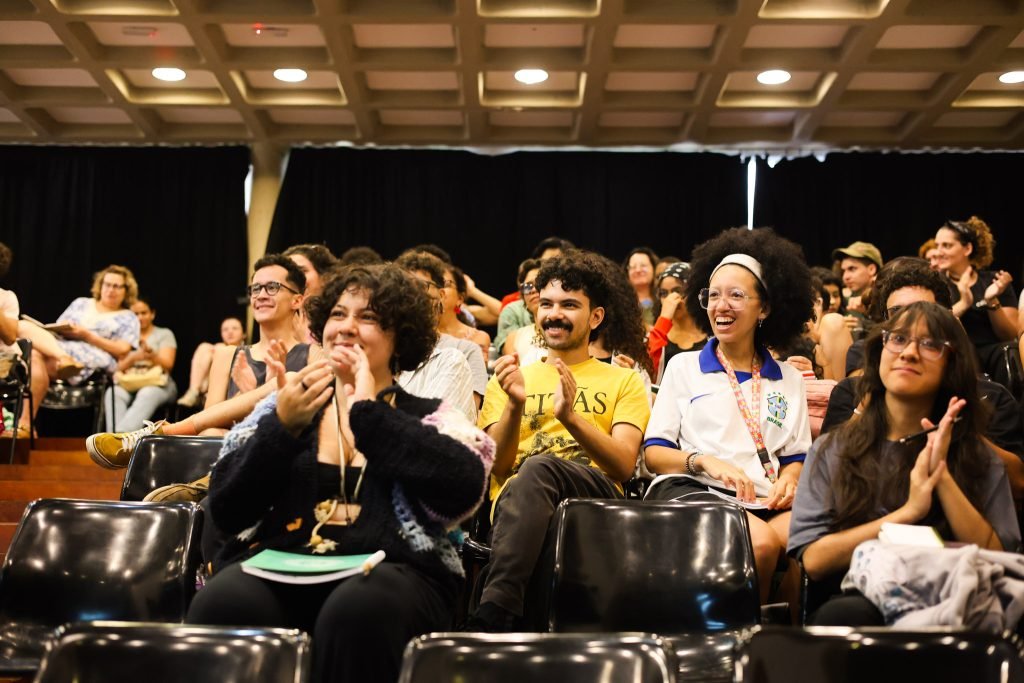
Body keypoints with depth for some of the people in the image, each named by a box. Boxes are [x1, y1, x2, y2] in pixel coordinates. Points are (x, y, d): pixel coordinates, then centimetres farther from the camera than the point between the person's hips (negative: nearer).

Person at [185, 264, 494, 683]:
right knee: (221, 605, -30)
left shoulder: (428, 417, 11)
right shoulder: (283, 407, 17)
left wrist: (369, 413, -6)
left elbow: (464, 487, -11)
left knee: (359, 610, -34)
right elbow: (225, 511, 8)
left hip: (389, 573, -1)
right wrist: (282, 427, -5)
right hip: (276, 565, 2)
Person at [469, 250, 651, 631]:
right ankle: (504, 622, -39)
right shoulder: (510, 380, 24)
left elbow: (623, 465, 2)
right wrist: (515, 406, -10)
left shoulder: (624, 381, 21)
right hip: (516, 498, 1)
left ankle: (492, 616, -43)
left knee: (538, 469, -37)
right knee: (523, 480, -39)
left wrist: (571, 417, -15)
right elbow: (499, 466, 9)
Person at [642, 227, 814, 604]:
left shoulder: (789, 378, 23)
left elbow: (796, 457, 21)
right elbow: (653, 453, 9)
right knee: (761, 541, -35)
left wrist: (789, 479, -3)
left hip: (765, 502, 2)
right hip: (693, 489, -2)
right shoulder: (684, 366, 16)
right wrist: (704, 461, -10)